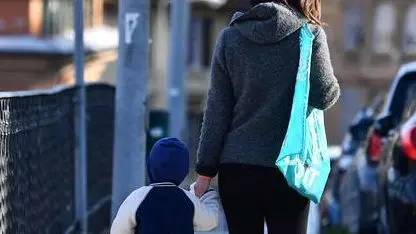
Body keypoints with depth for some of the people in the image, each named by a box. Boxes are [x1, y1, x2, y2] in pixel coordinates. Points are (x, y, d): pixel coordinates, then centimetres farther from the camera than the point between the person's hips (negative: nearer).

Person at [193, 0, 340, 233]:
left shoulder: (230, 37, 5)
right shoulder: (310, 33, -2)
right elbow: (323, 95, -9)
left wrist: (206, 170, 6)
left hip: (235, 167, 2)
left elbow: (217, 110, 4)